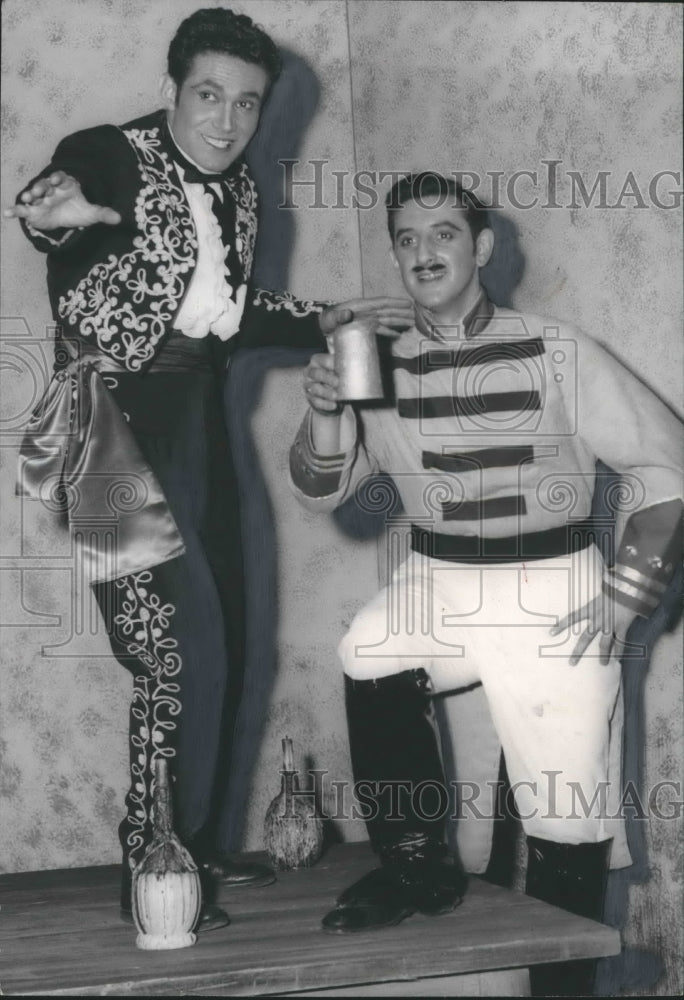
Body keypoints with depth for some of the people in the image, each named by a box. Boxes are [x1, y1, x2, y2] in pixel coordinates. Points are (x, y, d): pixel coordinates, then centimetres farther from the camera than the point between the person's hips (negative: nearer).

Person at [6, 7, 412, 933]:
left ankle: (198, 847, 27)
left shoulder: (238, 188, 8)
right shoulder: (109, 155, -13)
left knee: (222, 643, 13)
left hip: (197, 415, 8)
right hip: (121, 418, -8)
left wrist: (323, 321, 16)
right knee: (182, 649, -10)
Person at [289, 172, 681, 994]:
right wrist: (323, 411, -16)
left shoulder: (554, 353, -10)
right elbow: (320, 491, 5)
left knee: (568, 823, -3)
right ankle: (417, 865, -7)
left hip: (552, 595, -3)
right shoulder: (380, 365, 1)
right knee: (369, 660, -26)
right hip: (436, 584, 3)